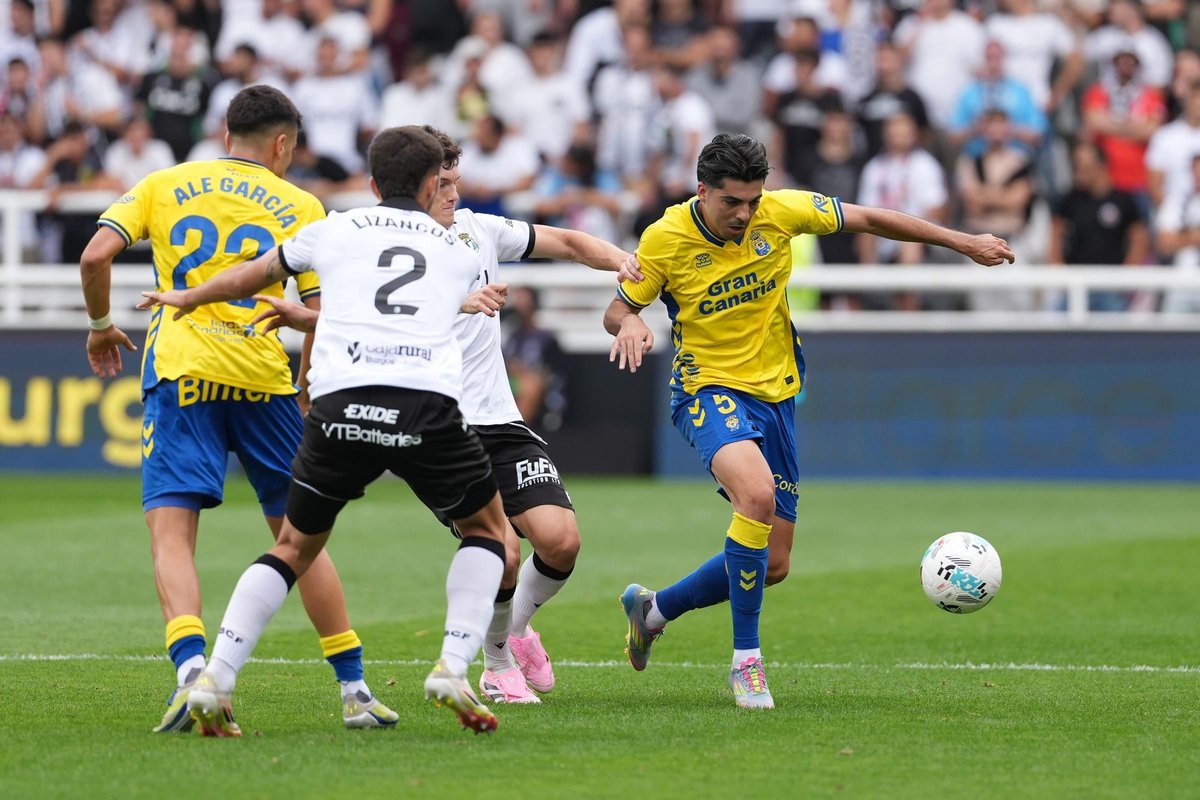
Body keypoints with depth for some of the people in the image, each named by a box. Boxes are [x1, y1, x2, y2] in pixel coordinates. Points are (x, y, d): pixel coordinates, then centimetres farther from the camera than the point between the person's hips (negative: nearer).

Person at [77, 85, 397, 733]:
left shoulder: (163, 185, 11)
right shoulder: (299, 207, 9)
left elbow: (96, 255, -1)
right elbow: (322, 314, 2)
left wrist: (100, 326, 16)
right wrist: (306, 386, 18)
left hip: (179, 370, -1)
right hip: (263, 380, 1)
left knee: (170, 534, -6)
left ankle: (191, 665, -31)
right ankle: (354, 689, 14)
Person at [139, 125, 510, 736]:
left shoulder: (334, 231, 21)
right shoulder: (460, 251, 25)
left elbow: (254, 276, 37)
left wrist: (189, 298, 57)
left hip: (341, 403, 1)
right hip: (429, 405, -1)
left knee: (294, 546, 17)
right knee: (486, 529, 22)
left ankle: (214, 683, 3)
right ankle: (453, 668, 3)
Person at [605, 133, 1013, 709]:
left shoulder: (781, 212, -8)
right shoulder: (665, 239, -13)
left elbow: (867, 220, 4)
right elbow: (617, 310, -1)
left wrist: (964, 243, 6)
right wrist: (630, 324, -27)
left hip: (774, 392, 5)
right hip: (707, 388, -5)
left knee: (772, 566, 6)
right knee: (758, 494, -35)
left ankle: (653, 608, 32)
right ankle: (746, 660, -23)